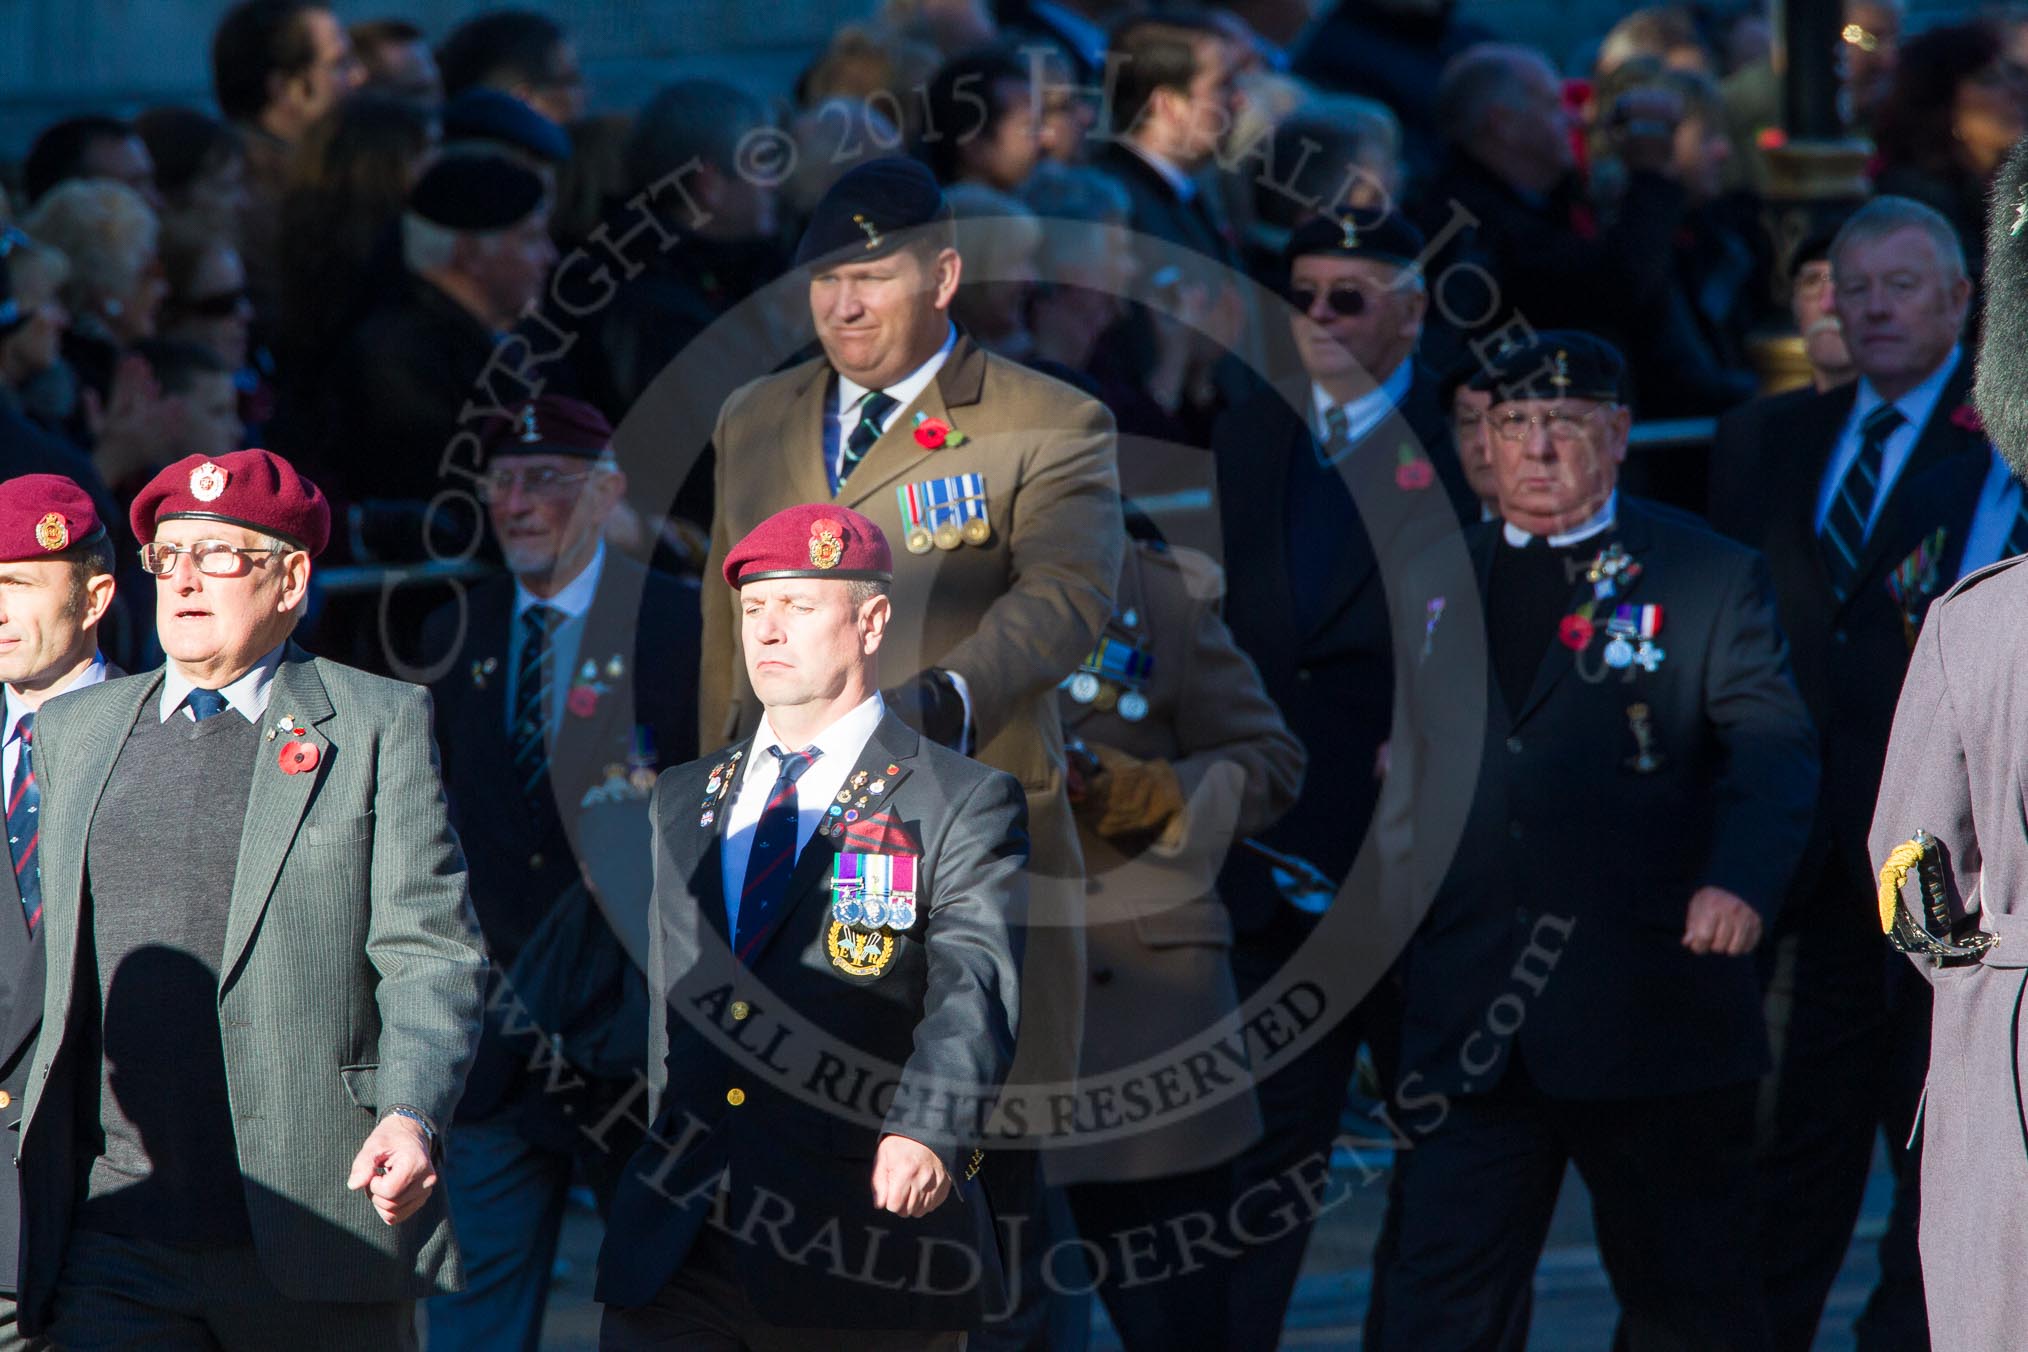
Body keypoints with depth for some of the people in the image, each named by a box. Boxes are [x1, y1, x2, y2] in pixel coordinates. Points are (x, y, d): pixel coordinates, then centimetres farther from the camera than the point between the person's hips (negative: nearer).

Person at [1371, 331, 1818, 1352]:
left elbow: (1773, 751, -9)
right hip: (1467, 1025, 3)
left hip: (1652, 1021, -3)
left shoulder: (1710, 581, 1)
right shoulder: (1433, 586, 14)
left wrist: (1740, 881, -27)